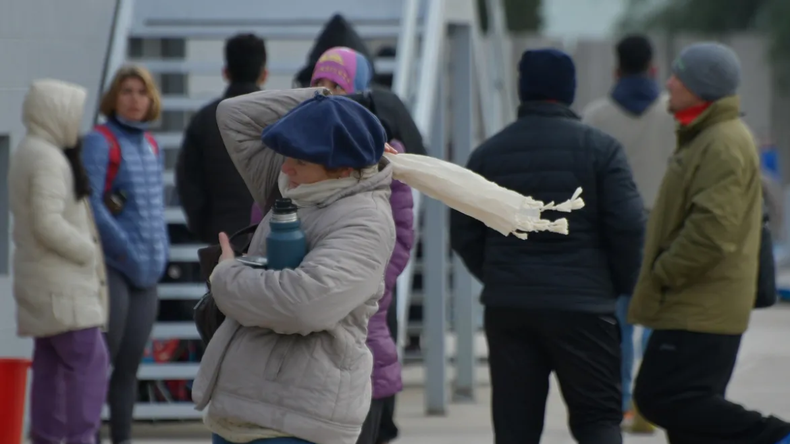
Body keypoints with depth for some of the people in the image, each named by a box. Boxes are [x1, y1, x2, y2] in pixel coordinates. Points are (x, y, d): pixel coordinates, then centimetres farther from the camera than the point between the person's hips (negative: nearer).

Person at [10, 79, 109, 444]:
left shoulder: (27, 154, 16)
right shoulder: (48, 158, -16)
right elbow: (48, 223, -23)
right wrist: (88, 253, -12)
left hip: (41, 282, 10)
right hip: (60, 281, -10)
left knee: (50, 365, 9)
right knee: (87, 359, -12)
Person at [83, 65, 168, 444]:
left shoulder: (150, 144, 14)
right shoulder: (100, 142, -8)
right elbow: (90, 203, -15)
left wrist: (160, 253, 8)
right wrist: (126, 252, -16)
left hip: (146, 272, 7)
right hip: (111, 268, -7)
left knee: (129, 367, 9)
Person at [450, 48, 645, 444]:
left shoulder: (488, 153, 6)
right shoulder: (600, 148, -4)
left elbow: (463, 234, 8)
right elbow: (628, 226, -8)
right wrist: (622, 285, 7)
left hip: (506, 307, 3)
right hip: (583, 306, -3)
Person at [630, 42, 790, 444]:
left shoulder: (725, 144, -16)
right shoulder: (703, 138, 18)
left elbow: (712, 229, -25)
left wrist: (663, 274, -15)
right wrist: (660, 278, 18)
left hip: (701, 309, -11)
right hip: (696, 305, 11)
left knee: (662, 397, -15)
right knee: (688, 404, 11)